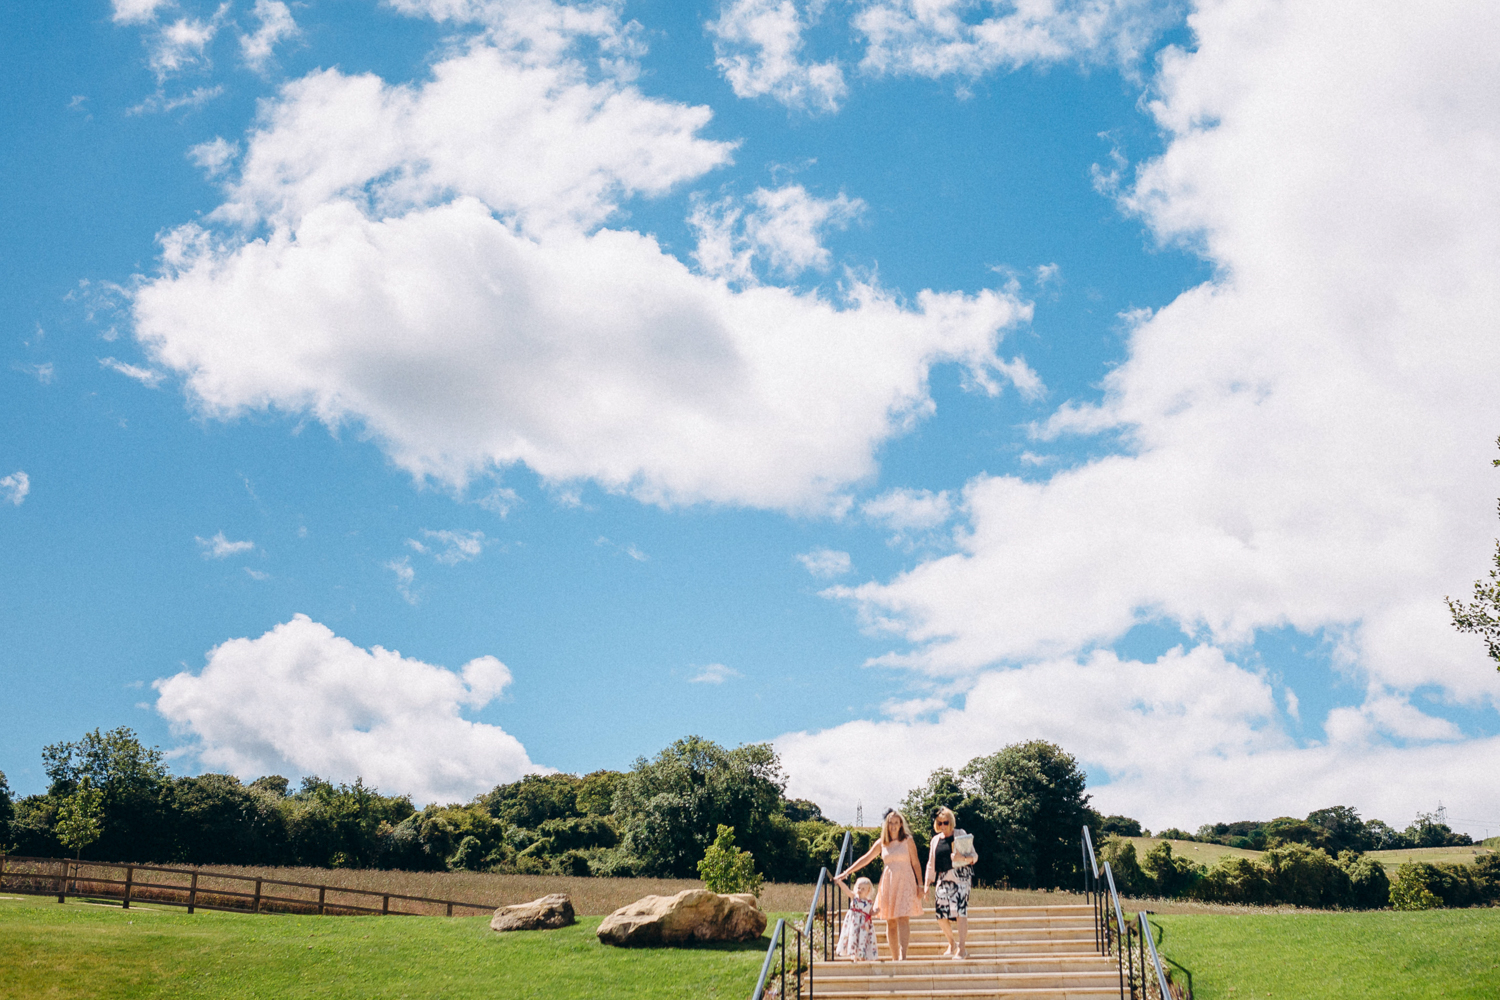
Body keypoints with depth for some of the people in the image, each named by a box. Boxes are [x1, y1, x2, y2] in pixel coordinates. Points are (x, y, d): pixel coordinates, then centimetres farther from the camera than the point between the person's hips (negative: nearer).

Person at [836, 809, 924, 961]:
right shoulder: (882, 843, 9)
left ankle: (903, 956, -19)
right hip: (888, 884, 4)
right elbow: (865, 859, 11)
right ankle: (895, 958, 7)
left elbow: (916, 863, 2)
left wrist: (920, 886, -3)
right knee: (890, 922, 2)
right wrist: (846, 873, 8)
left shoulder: (908, 841, 1)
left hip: (905, 883, -3)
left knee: (903, 919, -15)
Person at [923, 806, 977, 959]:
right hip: (943, 880, 5)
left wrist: (963, 858, -22)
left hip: (960, 877, -5)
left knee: (960, 912, -16)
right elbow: (931, 864, 21)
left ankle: (962, 948, -13)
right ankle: (952, 945, 22)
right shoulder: (935, 840, 16)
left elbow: (974, 856, -1)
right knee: (941, 915, 0)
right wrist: (926, 884, 16)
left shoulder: (960, 835, 3)